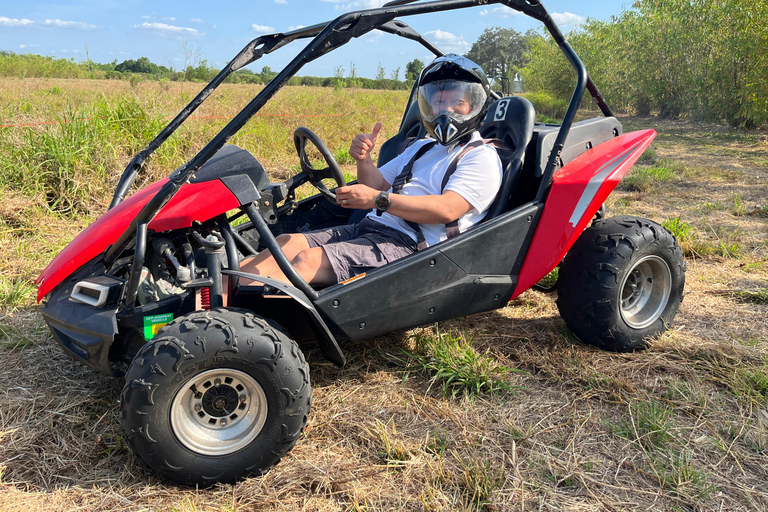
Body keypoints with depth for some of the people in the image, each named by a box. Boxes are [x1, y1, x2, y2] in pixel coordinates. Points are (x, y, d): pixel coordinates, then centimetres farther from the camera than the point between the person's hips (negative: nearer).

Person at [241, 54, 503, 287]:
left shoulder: (481, 157, 2)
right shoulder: (422, 147, 28)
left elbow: (448, 209, -15)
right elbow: (377, 184, 25)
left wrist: (379, 199, -20)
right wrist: (364, 159, 2)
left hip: (408, 243, -8)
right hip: (368, 228, 8)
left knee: (310, 260, -26)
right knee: (287, 243, -11)